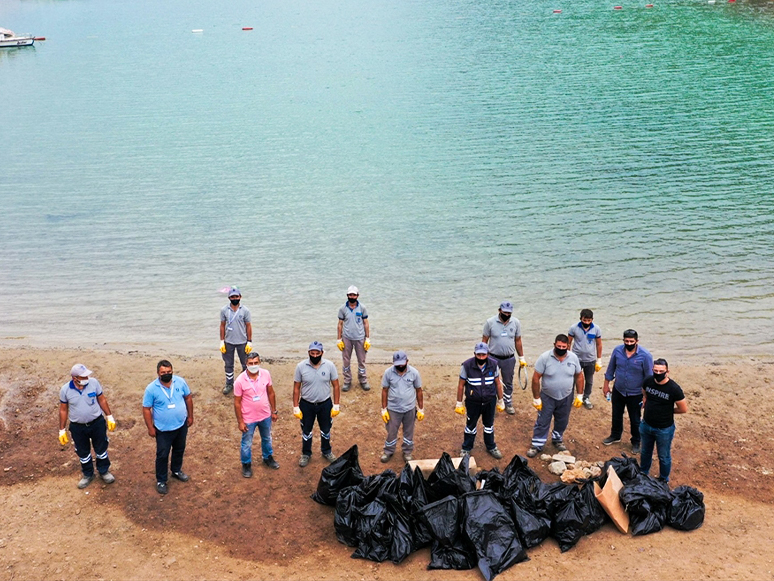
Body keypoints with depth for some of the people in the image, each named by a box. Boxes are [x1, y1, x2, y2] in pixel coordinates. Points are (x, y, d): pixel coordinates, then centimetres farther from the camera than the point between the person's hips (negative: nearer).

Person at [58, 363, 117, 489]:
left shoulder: (93, 382, -16)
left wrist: (110, 417, 1)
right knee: (83, 453, 17)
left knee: (101, 449, 15)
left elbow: (102, 400, -2)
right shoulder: (65, 390, -16)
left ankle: (104, 471, 39)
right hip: (77, 427, 0)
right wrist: (62, 430, 1)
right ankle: (88, 474, 40)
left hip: (97, 423, 0)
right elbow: (63, 410, -3)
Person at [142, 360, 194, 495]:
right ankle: (161, 480, 27)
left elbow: (188, 398, 2)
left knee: (179, 450, 23)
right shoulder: (151, 388, -20)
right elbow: (146, 409, -12)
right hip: (163, 429, -3)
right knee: (162, 455, 8)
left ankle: (176, 470, 48)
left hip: (181, 425, 4)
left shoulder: (180, 382, -12)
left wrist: (190, 416, 6)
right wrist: (150, 428, -11)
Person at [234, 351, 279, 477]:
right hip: (249, 419, -4)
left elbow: (270, 393, 1)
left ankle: (268, 458, 51)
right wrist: (240, 421, -12)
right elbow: (237, 402, -15)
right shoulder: (240, 381, -24)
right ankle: (246, 464, 39)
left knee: (267, 438, 26)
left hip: (265, 416, 4)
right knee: (247, 444, 15)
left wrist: (274, 411, 6)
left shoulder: (266, 374, -14)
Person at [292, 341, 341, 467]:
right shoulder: (301, 366, -15)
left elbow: (335, 386, -5)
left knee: (326, 430, 19)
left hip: (325, 404, 1)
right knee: (306, 431, 16)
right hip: (306, 405, -1)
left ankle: (326, 451, 43)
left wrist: (336, 405, -5)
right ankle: (306, 454, 38)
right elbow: (296, 388, -7)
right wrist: (296, 407, -7)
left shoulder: (329, 366, -14)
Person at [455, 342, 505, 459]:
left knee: (489, 425, 19)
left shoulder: (493, 365, -11)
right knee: (471, 425, 14)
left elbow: (497, 383, 1)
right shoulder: (467, 365, -19)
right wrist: (459, 403, -4)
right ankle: (466, 449, 32)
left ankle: (491, 447, 40)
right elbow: (461, 385, -9)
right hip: (473, 402, -2)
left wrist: (500, 401, 7)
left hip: (490, 401, 2)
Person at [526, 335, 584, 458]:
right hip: (547, 397, -3)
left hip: (566, 398, 3)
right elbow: (536, 378, -14)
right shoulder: (545, 357, -19)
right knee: (542, 422, 4)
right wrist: (536, 398, -13)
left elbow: (579, 376, 3)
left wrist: (580, 396, 2)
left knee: (562, 422, 19)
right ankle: (536, 445, 17)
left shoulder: (573, 358, -9)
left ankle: (557, 440, 42)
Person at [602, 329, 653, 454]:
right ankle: (615, 435, 45)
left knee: (635, 420, 13)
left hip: (635, 394, -3)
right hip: (618, 391, 3)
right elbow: (611, 368, 3)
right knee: (616, 415, 22)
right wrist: (606, 384, 8)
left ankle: (636, 442, 34)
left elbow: (648, 377, -12)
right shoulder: (617, 350, -12)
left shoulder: (645, 355, -21)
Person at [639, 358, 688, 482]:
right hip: (646, 425, 4)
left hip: (664, 429, -4)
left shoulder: (674, 388, -24)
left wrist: (668, 410, -6)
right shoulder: (648, 381, -10)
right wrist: (646, 404, 0)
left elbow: (683, 409, -14)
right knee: (645, 452, 24)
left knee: (664, 457, 15)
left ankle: (664, 480, 37)